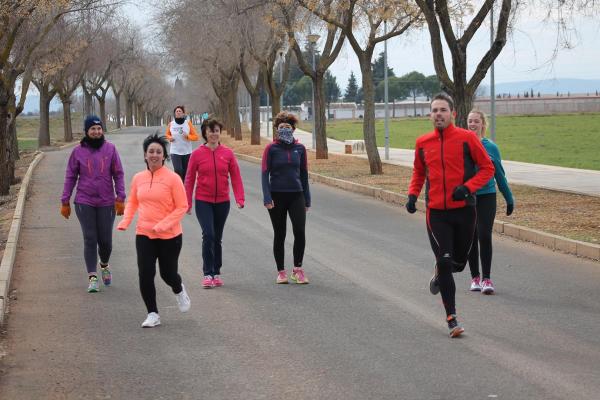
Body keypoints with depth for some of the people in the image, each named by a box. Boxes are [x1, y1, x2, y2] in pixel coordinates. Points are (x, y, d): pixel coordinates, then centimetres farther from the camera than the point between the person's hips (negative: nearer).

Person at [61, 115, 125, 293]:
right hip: (84, 203, 0)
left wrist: (120, 198, -6)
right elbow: (70, 177, 5)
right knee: (90, 240, -4)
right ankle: (92, 277, -1)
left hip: (107, 203, 0)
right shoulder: (78, 151, 1)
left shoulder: (110, 149, 0)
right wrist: (65, 202, 3)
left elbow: (118, 174, 2)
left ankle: (104, 265, 35)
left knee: (105, 240, 5)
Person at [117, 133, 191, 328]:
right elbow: (132, 202, 17)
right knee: (145, 275, -5)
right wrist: (125, 220, -1)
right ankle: (152, 314, 9)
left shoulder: (172, 178, -10)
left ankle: (179, 291, 43)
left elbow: (182, 207, -9)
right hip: (144, 235, 3)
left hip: (169, 236, -3)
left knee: (168, 274, 7)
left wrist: (164, 224, -20)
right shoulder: (138, 178, 4)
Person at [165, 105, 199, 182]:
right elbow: (167, 134, 19)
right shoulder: (171, 124, 0)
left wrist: (188, 136, -16)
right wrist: (170, 138, -2)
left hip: (187, 152, 1)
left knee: (186, 172, 7)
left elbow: (196, 136, 2)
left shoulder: (188, 123, -1)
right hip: (175, 152, -1)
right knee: (178, 171, -15)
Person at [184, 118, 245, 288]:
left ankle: (216, 273, 22)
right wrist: (188, 202, -2)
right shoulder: (197, 154, -4)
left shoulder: (227, 153, 1)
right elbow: (189, 179, 1)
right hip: (203, 202, -2)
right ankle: (207, 274, -10)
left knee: (217, 238, 12)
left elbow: (236, 177, 1)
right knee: (208, 234, -15)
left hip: (222, 202, 2)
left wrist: (240, 198, -8)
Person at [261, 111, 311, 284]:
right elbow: (265, 174, -4)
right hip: (277, 196, -1)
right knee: (279, 235, 6)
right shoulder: (271, 148, -3)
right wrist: (267, 198, -13)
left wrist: (307, 199, 12)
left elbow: (304, 174, 11)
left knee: (300, 232, -11)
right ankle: (281, 272, 17)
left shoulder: (300, 148, 5)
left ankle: (297, 269, 3)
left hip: (296, 195, 1)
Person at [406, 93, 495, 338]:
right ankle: (451, 318, -1)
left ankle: (440, 273, 49)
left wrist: (467, 187, -16)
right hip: (436, 212, 1)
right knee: (445, 261, -7)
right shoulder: (422, 143, 3)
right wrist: (413, 194, 4)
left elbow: (487, 168, -1)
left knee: (458, 261, 12)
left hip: (464, 209, 0)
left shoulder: (467, 138, -5)